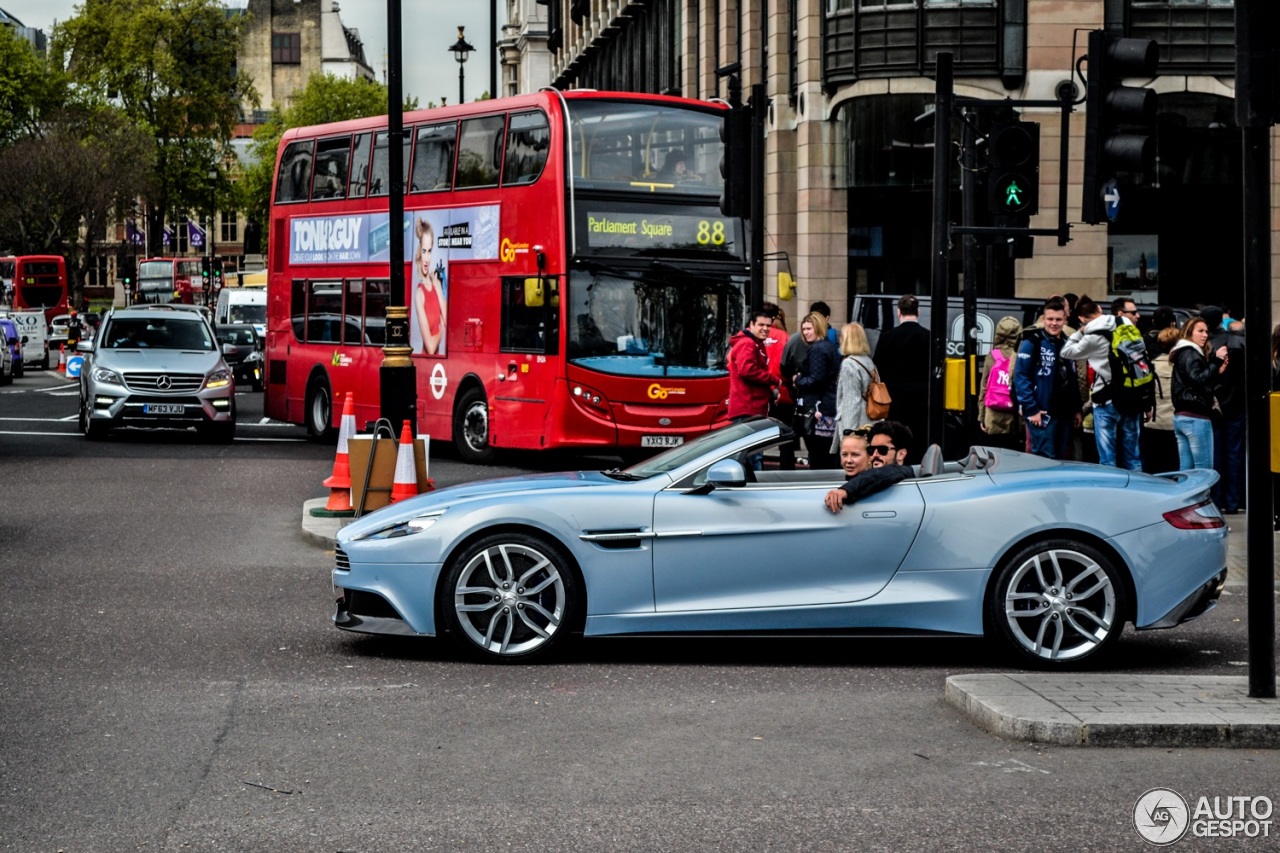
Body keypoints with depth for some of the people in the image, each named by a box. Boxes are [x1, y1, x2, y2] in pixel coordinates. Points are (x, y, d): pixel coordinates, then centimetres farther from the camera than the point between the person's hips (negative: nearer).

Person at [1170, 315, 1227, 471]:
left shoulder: (1182, 354, 19)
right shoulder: (1191, 355, -9)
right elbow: (1198, 380, -23)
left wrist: (1216, 371, 12)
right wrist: (1216, 362, -23)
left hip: (1180, 416, 10)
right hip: (1196, 418, -10)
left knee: (1185, 469, 8)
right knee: (1204, 470, -9)